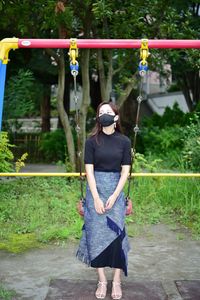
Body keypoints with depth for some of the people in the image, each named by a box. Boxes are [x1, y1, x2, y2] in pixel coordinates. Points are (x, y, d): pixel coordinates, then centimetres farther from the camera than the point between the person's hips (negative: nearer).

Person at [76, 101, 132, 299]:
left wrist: (113, 197, -8)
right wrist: (96, 198, -11)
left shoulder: (124, 141, 0)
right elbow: (89, 170, -4)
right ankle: (102, 281, 11)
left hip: (116, 189, 0)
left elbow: (125, 171, 0)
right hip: (95, 189, 0)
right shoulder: (92, 140, -2)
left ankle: (116, 282, 9)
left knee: (116, 233, -2)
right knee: (96, 234, 0)